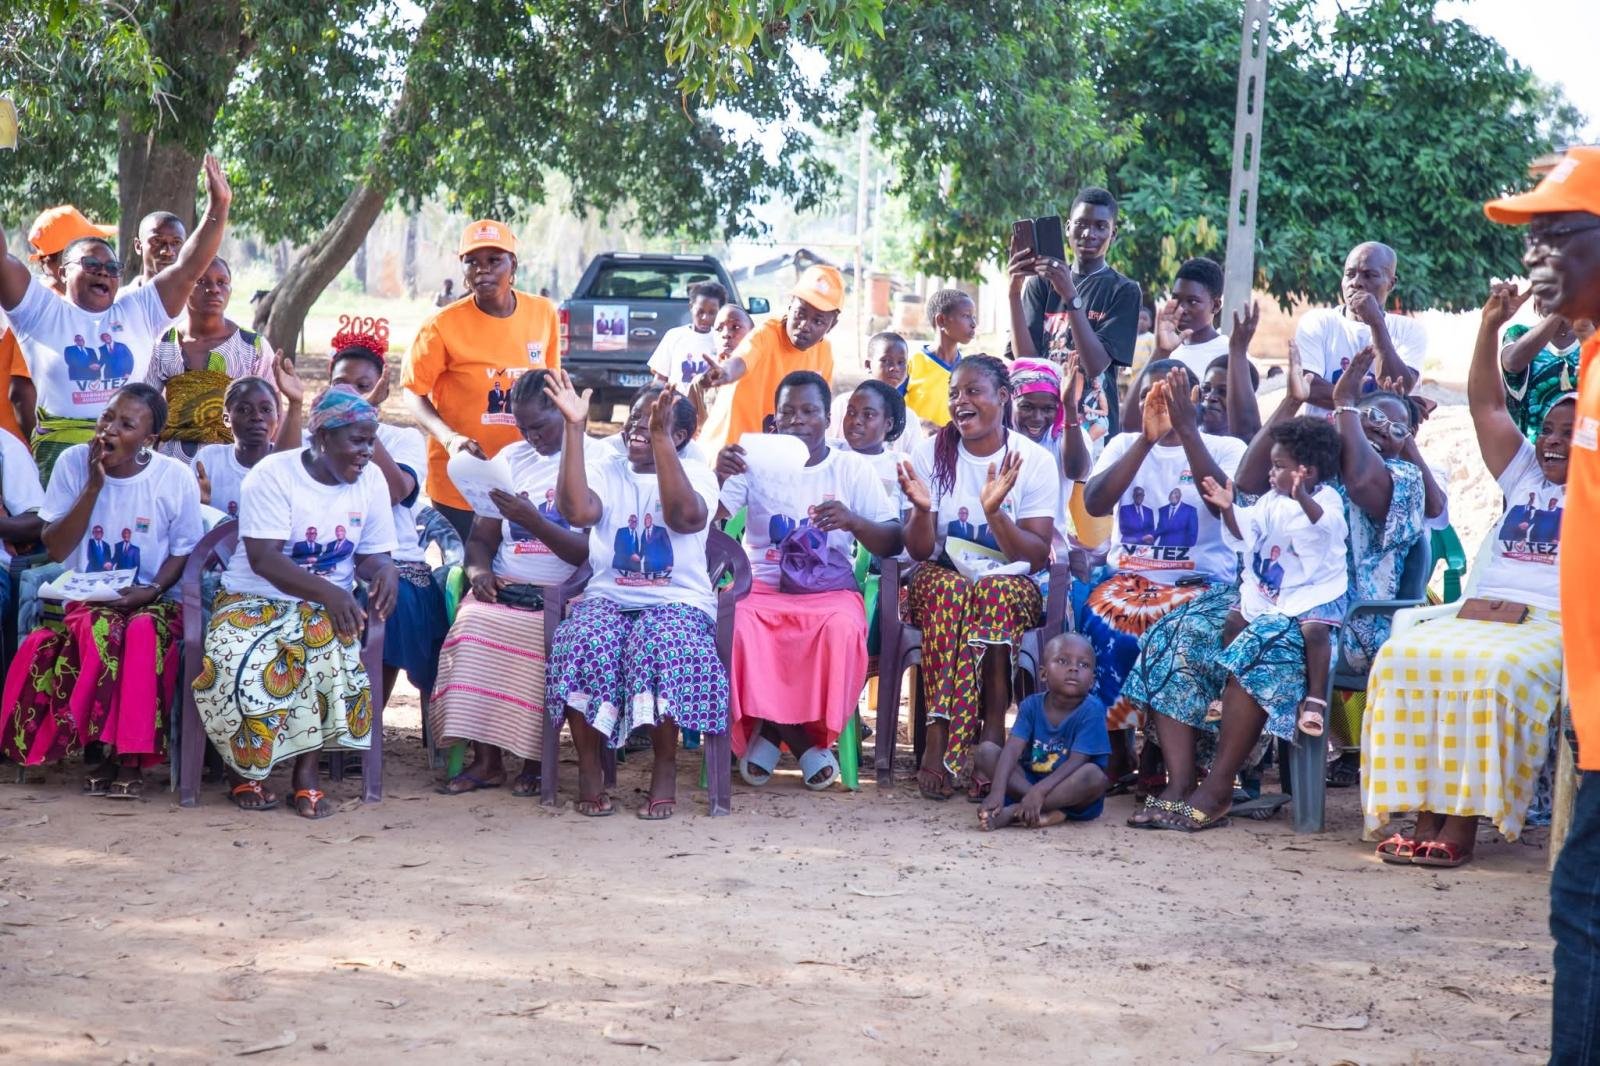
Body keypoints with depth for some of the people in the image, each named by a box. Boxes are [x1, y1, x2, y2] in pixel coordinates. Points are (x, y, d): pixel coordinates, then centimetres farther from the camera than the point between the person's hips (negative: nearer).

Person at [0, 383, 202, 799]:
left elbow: (184, 554, 2)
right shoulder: (73, 462, -3)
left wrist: (151, 591, -17)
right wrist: (94, 487, -16)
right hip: (86, 599, 0)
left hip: (153, 603, 0)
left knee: (144, 634, -36)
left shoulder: (176, 478, -5)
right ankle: (101, 748, -20)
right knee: (98, 630, -35)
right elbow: (55, 549, -7)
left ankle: (130, 757, -26)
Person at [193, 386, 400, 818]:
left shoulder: (371, 480, 4)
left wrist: (385, 569, -18)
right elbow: (263, 557, -20)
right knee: (237, 668, -34)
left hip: (326, 604, 3)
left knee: (329, 638, -35)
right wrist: (327, 592, -34)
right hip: (254, 600, -3)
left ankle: (307, 769, -20)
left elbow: (371, 554, 9)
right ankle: (242, 768, -4)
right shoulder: (273, 474, -11)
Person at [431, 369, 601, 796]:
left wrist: (531, 519, -20)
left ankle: (533, 761, -18)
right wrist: (479, 570, -5)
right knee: (472, 623, -27)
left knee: (543, 634, -34)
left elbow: (591, 554, -10)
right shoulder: (512, 458, 18)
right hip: (504, 587, 4)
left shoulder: (601, 461, 0)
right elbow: (481, 537, 18)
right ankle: (485, 759, -21)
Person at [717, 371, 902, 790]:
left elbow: (894, 543, 0)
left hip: (830, 590, 0)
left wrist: (853, 522, -21)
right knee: (737, 625, -34)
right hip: (761, 587, 0)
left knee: (843, 627, -35)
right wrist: (717, 479, -25)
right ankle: (802, 742, -16)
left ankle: (772, 731, -12)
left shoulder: (852, 468, 7)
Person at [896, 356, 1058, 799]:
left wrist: (995, 513, -24)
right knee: (946, 590, -35)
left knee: (996, 593, -36)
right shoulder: (931, 454, 1)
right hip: (942, 577, 1)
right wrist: (922, 510, -23)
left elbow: (1036, 556, -8)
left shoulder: (1035, 460, -2)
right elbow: (920, 552, -2)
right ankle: (938, 740, -38)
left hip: (1011, 583, -1)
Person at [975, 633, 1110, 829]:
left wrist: (1039, 791, -36)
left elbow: (1077, 762, -24)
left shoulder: (1091, 710, -16)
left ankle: (1015, 812, -29)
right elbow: (1013, 748, -17)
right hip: (1029, 780, 4)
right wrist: (997, 790, -34)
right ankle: (1045, 811, -27)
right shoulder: (1031, 705, -6)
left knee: (1093, 774, -35)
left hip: (1071, 793, -3)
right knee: (986, 749, -13)